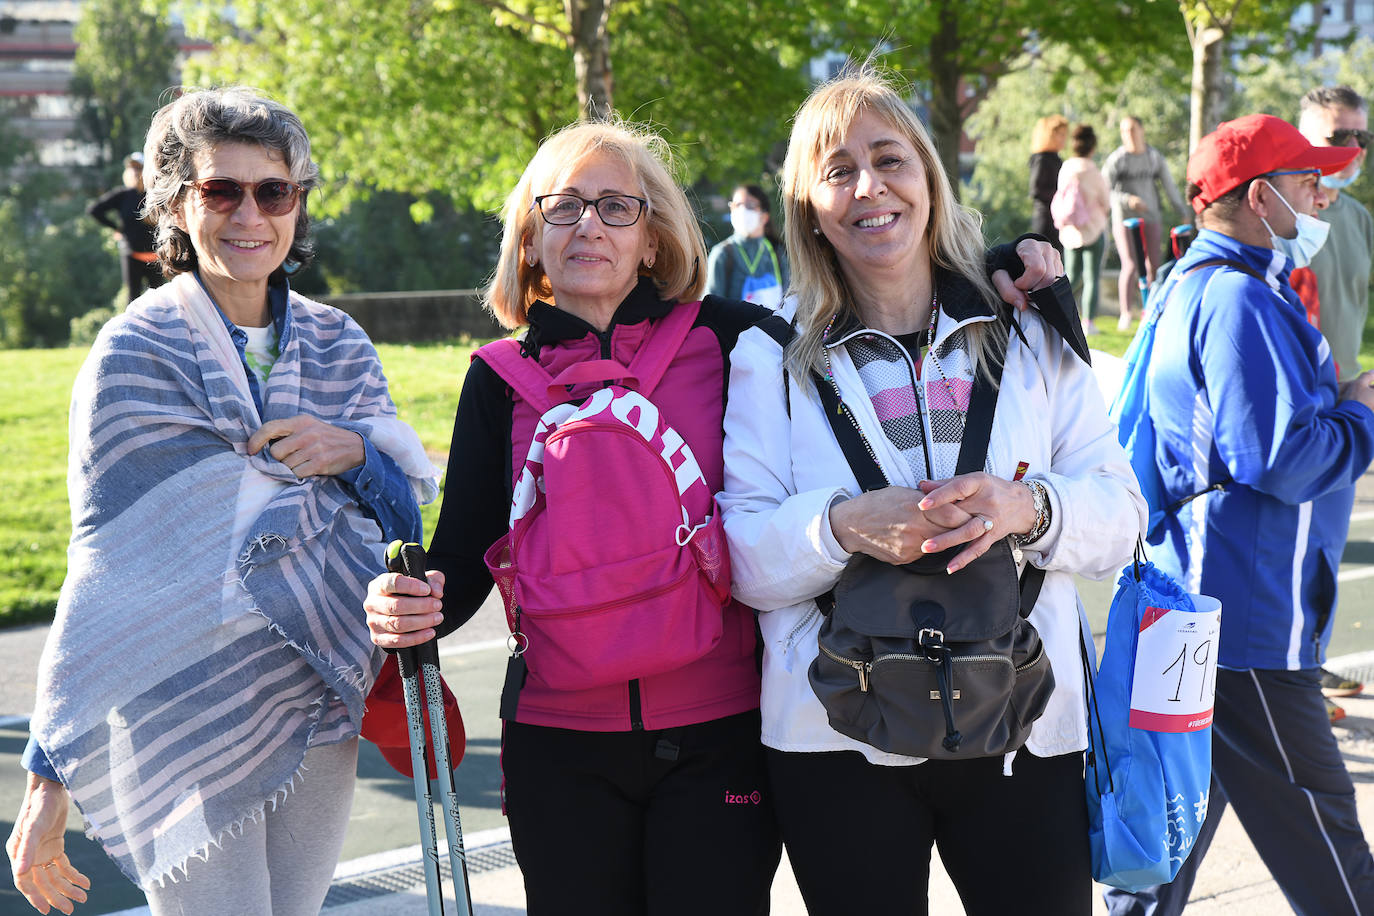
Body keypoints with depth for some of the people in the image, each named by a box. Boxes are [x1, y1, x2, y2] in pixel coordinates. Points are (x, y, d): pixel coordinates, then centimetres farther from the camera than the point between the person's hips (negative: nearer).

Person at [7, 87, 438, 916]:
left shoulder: (341, 347, 9)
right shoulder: (135, 356, -6)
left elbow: (409, 511, 11)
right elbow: (107, 570, -7)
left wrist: (356, 451, -12)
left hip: (321, 714, 5)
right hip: (187, 717, -4)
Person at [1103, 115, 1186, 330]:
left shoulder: (1155, 157, 6)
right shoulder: (1117, 158, -6)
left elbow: (1170, 187, 11)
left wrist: (1183, 214, 8)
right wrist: (1128, 199, -25)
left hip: (1150, 218, 4)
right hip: (1124, 218, -4)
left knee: (1152, 266, 2)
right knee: (1130, 266, -14)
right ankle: (1125, 314, -6)